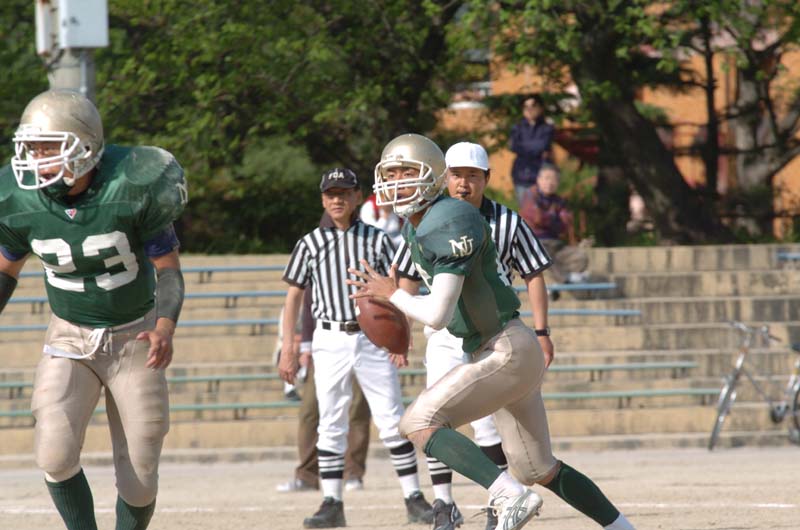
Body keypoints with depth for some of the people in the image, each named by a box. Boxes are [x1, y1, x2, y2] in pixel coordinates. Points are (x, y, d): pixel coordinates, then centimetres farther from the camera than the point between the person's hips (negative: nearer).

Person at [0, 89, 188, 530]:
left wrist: (165, 329, -30)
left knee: (138, 480, -2)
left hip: (134, 338, -1)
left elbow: (169, 269, -13)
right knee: (55, 455, -21)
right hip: (70, 339, 2)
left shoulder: (133, 189, -23)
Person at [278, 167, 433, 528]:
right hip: (329, 340, 1)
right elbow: (293, 297, 7)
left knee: (392, 422, -3)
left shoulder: (376, 240, 5)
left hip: (373, 339, -1)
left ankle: (414, 498, 0)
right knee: (330, 426, 1)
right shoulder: (310, 244, 6)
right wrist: (287, 350, 1)